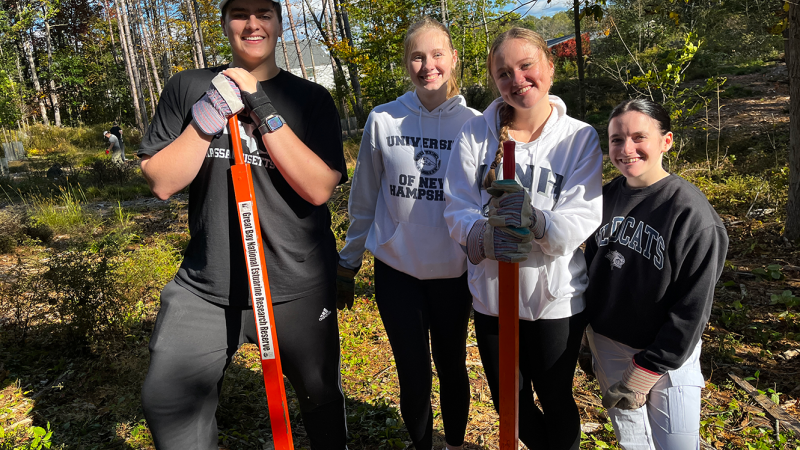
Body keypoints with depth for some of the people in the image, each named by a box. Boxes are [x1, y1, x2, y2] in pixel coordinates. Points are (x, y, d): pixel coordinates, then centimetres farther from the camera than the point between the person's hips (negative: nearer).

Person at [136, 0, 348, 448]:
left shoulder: (312, 99, 0)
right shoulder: (189, 87, 4)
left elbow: (319, 188, -12)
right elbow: (162, 183, -2)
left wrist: (264, 111, -18)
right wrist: (208, 115, -15)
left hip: (298, 286, -1)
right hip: (206, 285, 2)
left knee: (321, 395, 14)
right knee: (166, 401, 3)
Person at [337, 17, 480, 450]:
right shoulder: (382, 120, -3)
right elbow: (364, 200, 3)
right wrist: (347, 265, 8)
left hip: (454, 272, 1)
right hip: (397, 269, 0)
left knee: (452, 367, 17)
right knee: (414, 376, 7)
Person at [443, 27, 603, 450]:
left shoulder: (580, 138, -8)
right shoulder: (475, 133, -6)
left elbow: (583, 220, -16)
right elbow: (457, 209, -10)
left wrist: (536, 220, -37)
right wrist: (483, 236, -31)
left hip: (556, 298, -2)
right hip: (491, 294, 2)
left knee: (555, 400, 16)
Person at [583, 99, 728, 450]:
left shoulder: (690, 212, -18)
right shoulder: (608, 196, -1)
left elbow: (692, 308, -17)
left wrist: (644, 372, -16)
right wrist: (589, 336, 10)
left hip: (666, 356, -5)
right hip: (606, 343, 5)